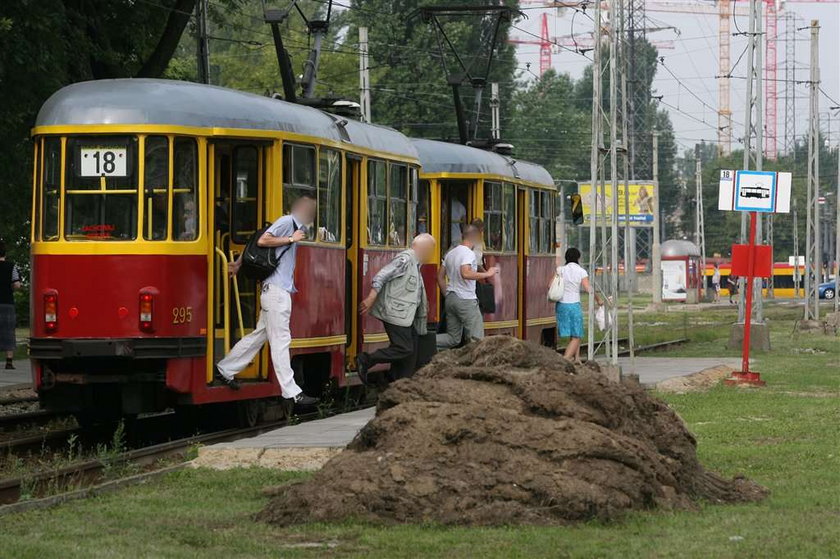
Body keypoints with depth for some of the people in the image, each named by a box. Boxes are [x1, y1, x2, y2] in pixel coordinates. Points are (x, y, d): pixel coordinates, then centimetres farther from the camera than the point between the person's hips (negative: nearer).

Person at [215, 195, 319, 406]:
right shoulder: (287, 222, -8)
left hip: (281, 291, 10)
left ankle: (225, 369, 23)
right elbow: (262, 241, -19)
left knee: (260, 334, 14)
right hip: (276, 289, -10)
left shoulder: (296, 226, 19)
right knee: (280, 340, -8)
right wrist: (291, 239, -14)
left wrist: (240, 262, 21)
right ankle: (291, 392, -10)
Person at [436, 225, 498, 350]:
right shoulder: (469, 253, -11)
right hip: (466, 300, -8)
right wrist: (487, 274, -20)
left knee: (453, 338, 11)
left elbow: (440, 276, 19)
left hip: (451, 299, 8)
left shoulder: (450, 253, 15)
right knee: (476, 338, -5)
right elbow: (465, 273, -28)